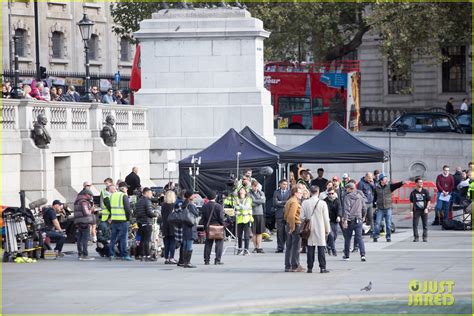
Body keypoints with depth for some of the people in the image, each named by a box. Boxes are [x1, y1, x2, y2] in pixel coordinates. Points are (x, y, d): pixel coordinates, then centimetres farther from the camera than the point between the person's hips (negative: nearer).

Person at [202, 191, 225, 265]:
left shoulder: (204, 207, 1)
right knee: (219, 243, 3)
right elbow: (221, 218, -12)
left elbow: (203, 218, 5)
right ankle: (217, 260, -2)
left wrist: (205, 227, 12)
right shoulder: (218, 206, -12)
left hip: (208, 227, 4)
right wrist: (222, 225, 1)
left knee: (208, 243, 11)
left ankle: (206, 260, 10)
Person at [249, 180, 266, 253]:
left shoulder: (261, 193, 13)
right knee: (254, 232, 0)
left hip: (260, 214, 3)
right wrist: (259, 201, -5)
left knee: (260, 232, 0)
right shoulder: (249, 193, 2)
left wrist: (255, 201, -7)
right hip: (252, 214, -3)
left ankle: (259, 247, 0)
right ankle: (255, 247, 6)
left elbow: (263, 200, -4)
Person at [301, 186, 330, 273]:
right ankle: (322, 267, -1)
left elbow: (302, 217, 0)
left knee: (310, 249, 6)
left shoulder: (305, 203, -1)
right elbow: (326, 218, -3)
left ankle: (310, 268, 6)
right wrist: (327, 230, 6)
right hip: (320, 230, -2)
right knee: (321, 248, 1)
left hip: (309, 230, 2)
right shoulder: (322, 203, -7)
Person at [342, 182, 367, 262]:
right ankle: (363, 254, -15)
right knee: (359, 237, 1)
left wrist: (345, 220, -19)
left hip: (350, 220, -4)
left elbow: (347, 209, -16)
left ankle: (346, 255, 19)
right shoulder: (360, 196, 8)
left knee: (347, 238, 10)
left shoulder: (348, 197, -8)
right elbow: (364, 208, 14)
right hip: (358, 220, 4)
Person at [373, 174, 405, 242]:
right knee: (377, 223, -2)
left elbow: (397, 185, -14)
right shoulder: (377, 188, 4)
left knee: (388, 224, 3)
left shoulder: (390, 186, 2)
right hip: (380, 209, 0)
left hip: (388, 208, 0)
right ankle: (375, 236, 7)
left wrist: (402, 183, -32)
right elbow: (374, 197, 12)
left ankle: (388, 237, 12)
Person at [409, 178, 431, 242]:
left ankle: (425, 237, 10)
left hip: (424, 210, 0)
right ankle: (416, 237, 4)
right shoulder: (413, 193, 2)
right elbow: (411, 202, 6)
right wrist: (411, 211, 1)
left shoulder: (425, 191, 2)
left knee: (425, 224, 3)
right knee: (415, 224, -3)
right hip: (416, 210, 0)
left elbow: (428, 201, 4)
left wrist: (426, 208, -8)